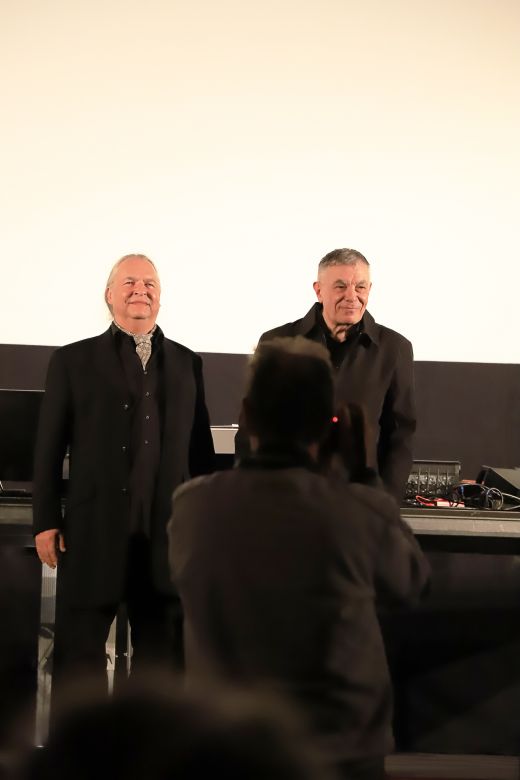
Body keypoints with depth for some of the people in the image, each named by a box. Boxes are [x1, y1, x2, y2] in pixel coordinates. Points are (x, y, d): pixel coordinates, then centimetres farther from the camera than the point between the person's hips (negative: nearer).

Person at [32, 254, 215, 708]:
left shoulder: (186, 362, 12)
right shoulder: (73, 360, 5)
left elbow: (201, 447, 12)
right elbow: (49, 447, 2)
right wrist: (46, 521, -4)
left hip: (168, 529, 3)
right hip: (94, 528, -2)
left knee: (164, 647, 9)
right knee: (79, 645, 4)